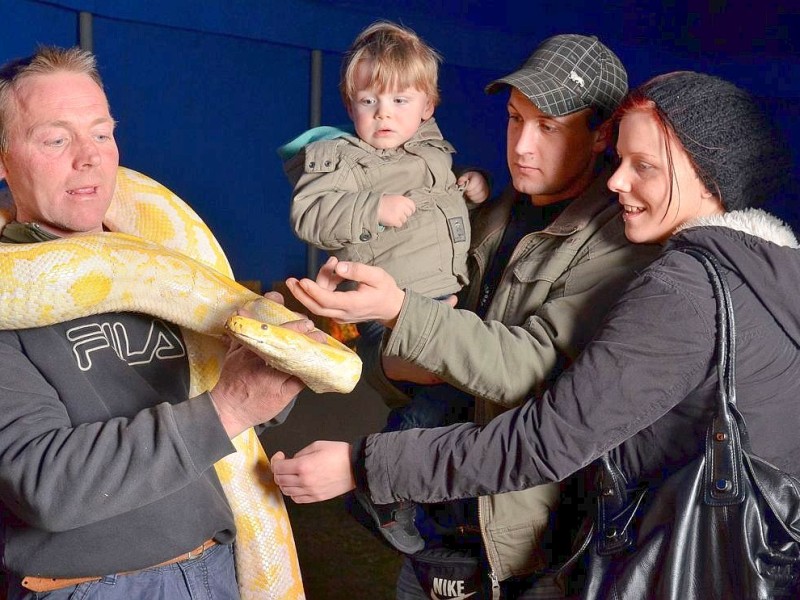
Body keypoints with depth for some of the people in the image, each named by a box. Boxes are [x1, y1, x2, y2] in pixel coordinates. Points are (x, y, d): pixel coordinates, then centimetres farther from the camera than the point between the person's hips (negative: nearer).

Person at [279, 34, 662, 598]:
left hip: (530, 535, -6)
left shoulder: (618, 240, -15)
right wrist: (395, 362, -8)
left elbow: (532, 366, -24)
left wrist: (400, 311, -33)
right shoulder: (491, 219, 8)